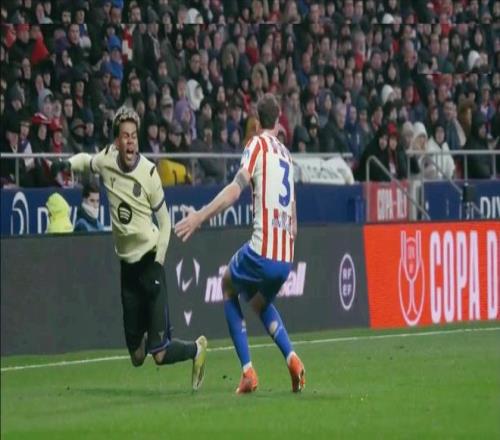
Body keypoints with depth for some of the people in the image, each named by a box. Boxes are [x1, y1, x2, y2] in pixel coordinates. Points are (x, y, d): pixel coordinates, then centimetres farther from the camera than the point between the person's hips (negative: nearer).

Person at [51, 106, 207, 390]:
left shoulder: (149, 172, -12)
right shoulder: (106, 160, -2)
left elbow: (165, 220, -3)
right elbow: (86, 160, 22)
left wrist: (159, 260, -11)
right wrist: (69, 164, 2)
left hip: (150, 261, -4)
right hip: (127, 263, 4)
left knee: (160, 354, -10)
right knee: (137, 357, 8)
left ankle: (197, 349, 18)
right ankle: (142, 339, 42)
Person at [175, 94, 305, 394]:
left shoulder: (258, 145, -1)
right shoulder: (287, 155, 18)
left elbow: (235, 190, -16)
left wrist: (200, 217, -20)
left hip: (262, 250, -6)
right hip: (286, 258, 6)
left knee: (229, 286, 21)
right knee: (261, 302, 31)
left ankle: (248, 371, 8)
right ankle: (292, 359, 7)